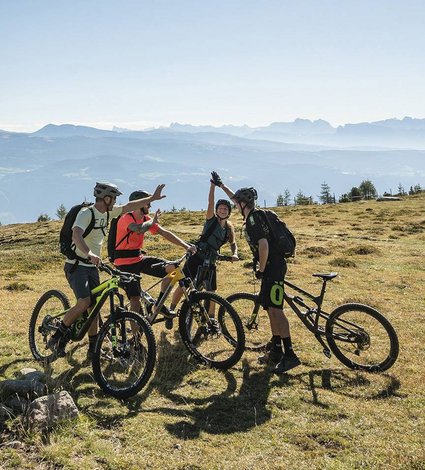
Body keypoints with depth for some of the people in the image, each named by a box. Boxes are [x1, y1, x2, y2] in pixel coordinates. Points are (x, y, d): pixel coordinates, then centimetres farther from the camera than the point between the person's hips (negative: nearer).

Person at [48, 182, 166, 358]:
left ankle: (93, 348, 16)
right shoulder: (86, 213, -20)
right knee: (84, 303, -23)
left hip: (92, 267, 8)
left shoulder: (107, 213, 5)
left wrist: (152, 198, 13)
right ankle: (57, 337, -4)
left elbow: (129, 206, 15)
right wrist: (89, 253, -54)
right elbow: (76, 235, -37)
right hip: (77, 265, -8)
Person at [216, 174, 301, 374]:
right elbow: (237, 199, 34)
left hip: (273, 267, -10)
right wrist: (221, 185, 41)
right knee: (270, 308, 13)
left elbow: (264, 244, -26)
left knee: (275, 308, -15)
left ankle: (289, 355, -17)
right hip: (271, 267, 10)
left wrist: (261, 269, -15)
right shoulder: (253, 215, 15)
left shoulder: (253, 218, -14)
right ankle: (276, 351, 19)